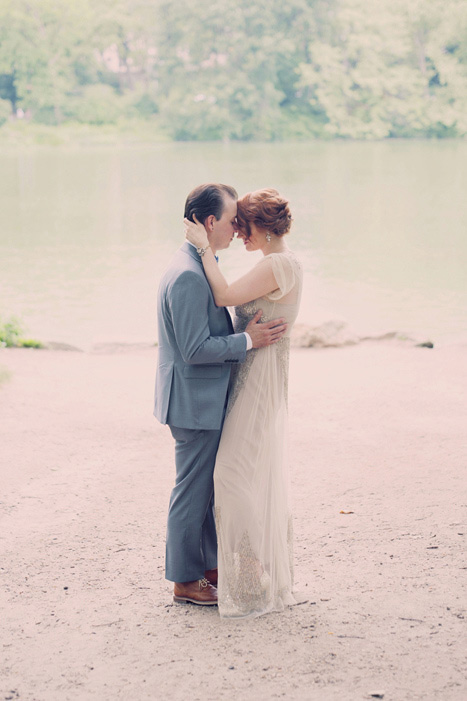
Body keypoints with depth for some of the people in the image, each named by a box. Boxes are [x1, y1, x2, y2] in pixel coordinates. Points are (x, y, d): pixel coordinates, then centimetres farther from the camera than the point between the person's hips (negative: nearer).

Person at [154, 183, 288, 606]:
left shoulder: (200, 268, 11)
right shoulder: (188, 276, -22)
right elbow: (195, 349, -25)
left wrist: (248, 333, 14)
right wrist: (247, 341, -19)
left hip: (207, 401, 10)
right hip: (195, 404, -10)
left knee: (209, 490, 18)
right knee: (193, 492, 2)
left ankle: (210, 567, 31)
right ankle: (186, 581, 15)